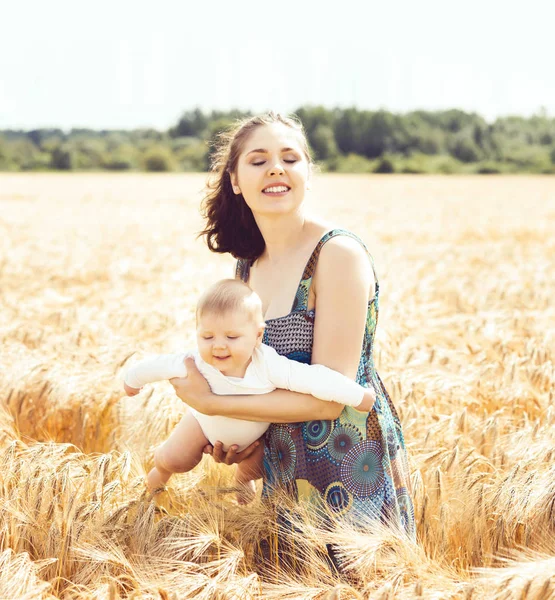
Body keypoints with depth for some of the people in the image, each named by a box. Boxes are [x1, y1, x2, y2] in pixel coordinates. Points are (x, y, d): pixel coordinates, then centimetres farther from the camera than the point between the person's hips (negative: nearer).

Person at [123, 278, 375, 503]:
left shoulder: (269, 366, -46)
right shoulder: (196, 364, -40)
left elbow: (315, 379, -45)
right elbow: (157, 365, -22)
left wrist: (361, 397, -43)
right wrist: (132, 380, -3)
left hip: (255, 429, 0)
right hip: (207, 421, 0)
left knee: (255, 467, 11)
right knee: (174, 459, -4)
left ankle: (243, 478, 51)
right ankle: (161, 469, 36)